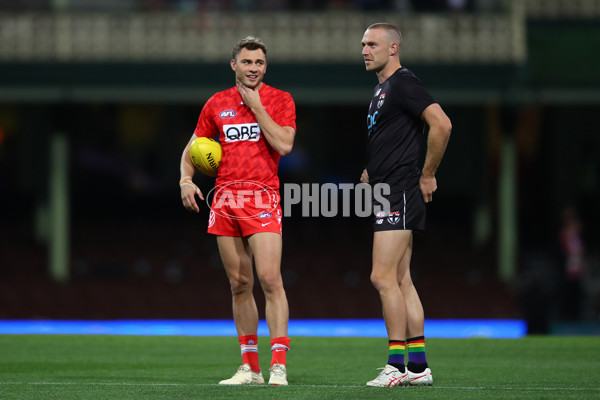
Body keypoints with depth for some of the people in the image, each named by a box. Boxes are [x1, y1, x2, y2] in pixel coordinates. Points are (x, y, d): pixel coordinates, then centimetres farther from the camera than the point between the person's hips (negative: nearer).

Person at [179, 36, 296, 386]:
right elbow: (192, 149, 18)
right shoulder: (217, 104, 12)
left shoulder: (281, 100, 3)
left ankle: (279, 365, -17)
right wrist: (186, 179, -1)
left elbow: (284, 145, -12)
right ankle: (250, 367, 10)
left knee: (270, 278, -15)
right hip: (225, 198, 4)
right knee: (240, 284, 5)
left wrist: (257, 107, -9)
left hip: (262, 197, -4)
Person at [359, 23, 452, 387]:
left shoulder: (404, 84, -12)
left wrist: (427, 176, -16)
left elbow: (442, 125, -22)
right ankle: (418, 366, 11)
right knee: (401, 281, 9)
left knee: (383, 278, -12)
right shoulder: (383, 88, 19)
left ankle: (397, 365, -10)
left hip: (399, 194, -10)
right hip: (389, 194, 11)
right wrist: (370, 173, 14)